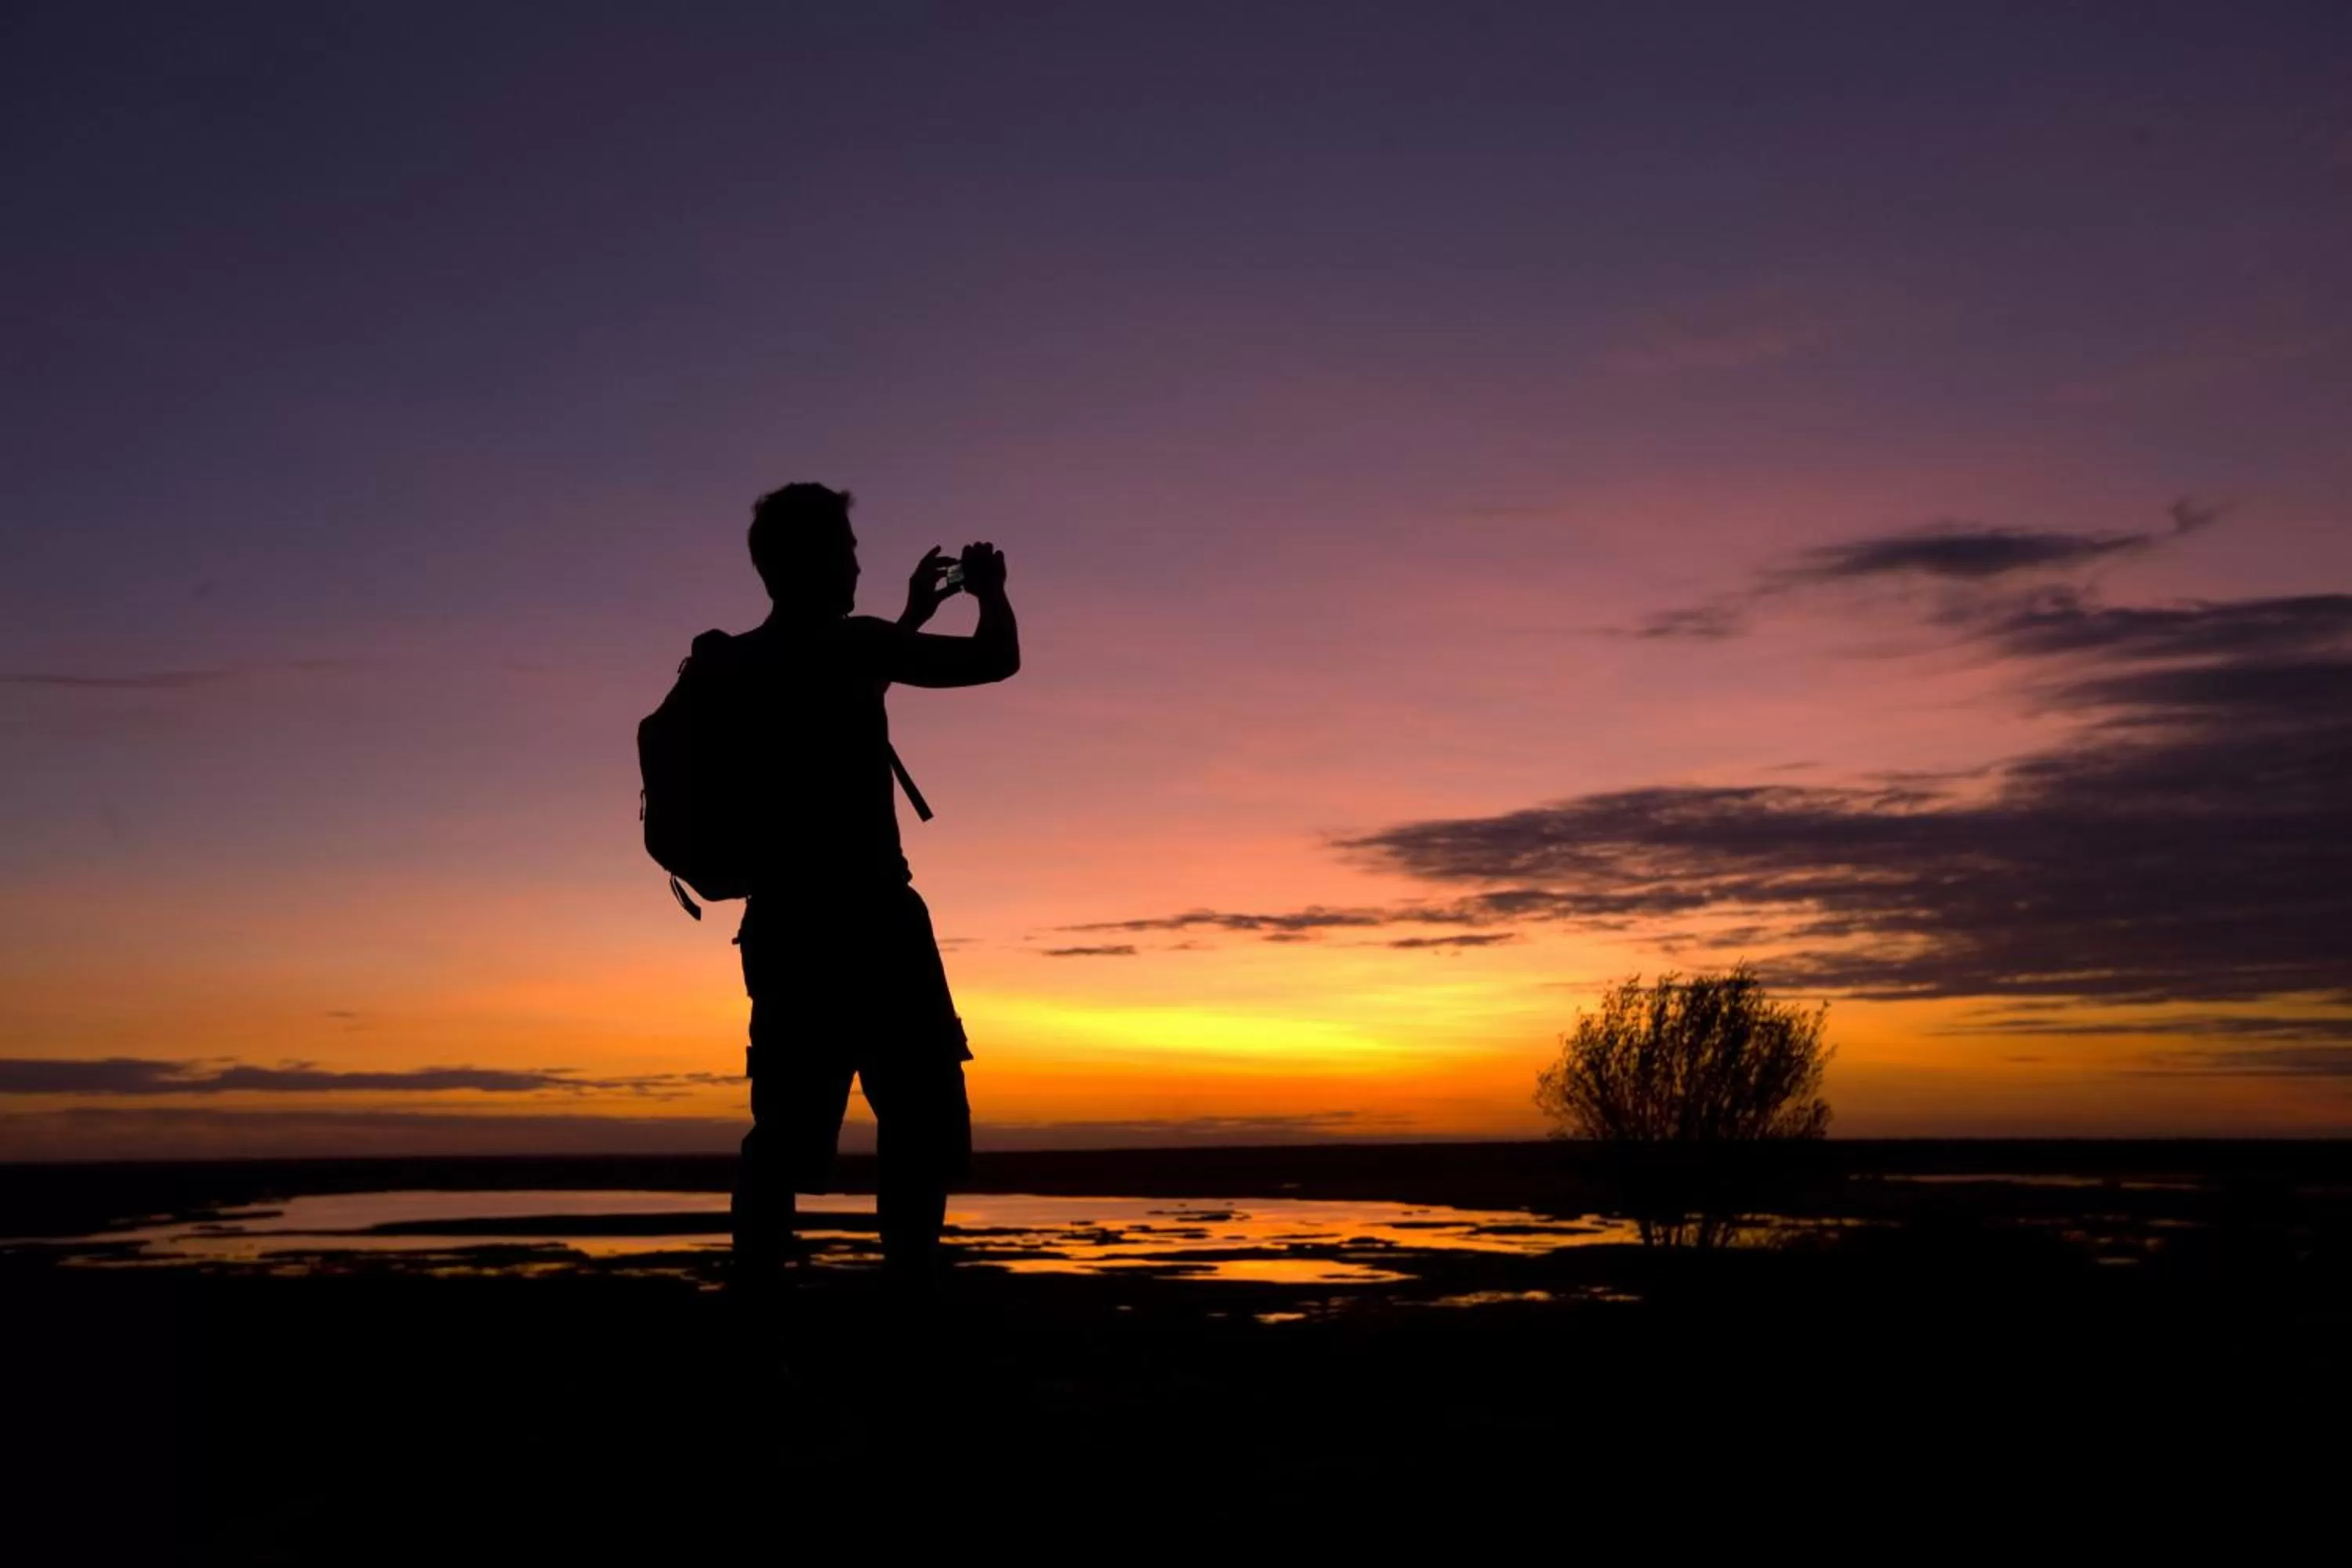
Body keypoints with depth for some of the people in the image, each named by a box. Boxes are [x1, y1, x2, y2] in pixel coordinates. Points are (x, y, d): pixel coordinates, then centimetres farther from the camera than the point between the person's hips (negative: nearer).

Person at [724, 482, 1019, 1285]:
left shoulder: (739, 665, 15)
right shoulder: (850, 647, -9)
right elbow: (997, 658, -5)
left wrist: (912, 617, 35)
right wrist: (991, 591, 15)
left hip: (785, 925, 8)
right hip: (863, 921, -8)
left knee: (789, 1126, 9)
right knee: (922, 1111, -2)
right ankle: (910, 1278, -6)